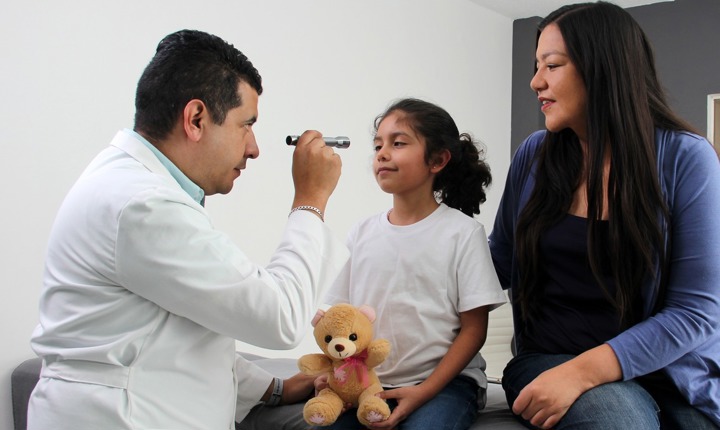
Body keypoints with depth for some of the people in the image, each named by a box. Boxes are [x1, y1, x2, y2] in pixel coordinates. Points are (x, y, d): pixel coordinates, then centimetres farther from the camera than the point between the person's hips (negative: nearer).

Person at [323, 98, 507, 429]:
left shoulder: (462, 232, -4)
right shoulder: (362, 234, 7)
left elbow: (473, 329, -4)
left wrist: (424, 392, -13)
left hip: (443, 380, -3)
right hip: (366, 383, 4)